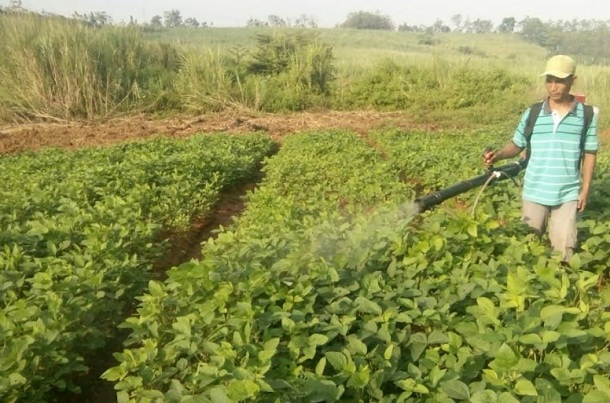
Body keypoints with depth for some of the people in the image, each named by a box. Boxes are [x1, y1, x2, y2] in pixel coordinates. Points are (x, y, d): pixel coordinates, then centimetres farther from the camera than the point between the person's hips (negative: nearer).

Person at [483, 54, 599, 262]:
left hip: (568, 194, 0)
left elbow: (589, 153, 3)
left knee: (564, 247, 7)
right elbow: (517, 145, 3)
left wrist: (585, 189, 0)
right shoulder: (532, 114, -3)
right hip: (535, 192, 1)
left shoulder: (587, 115, -3)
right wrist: (498, 155, -18)